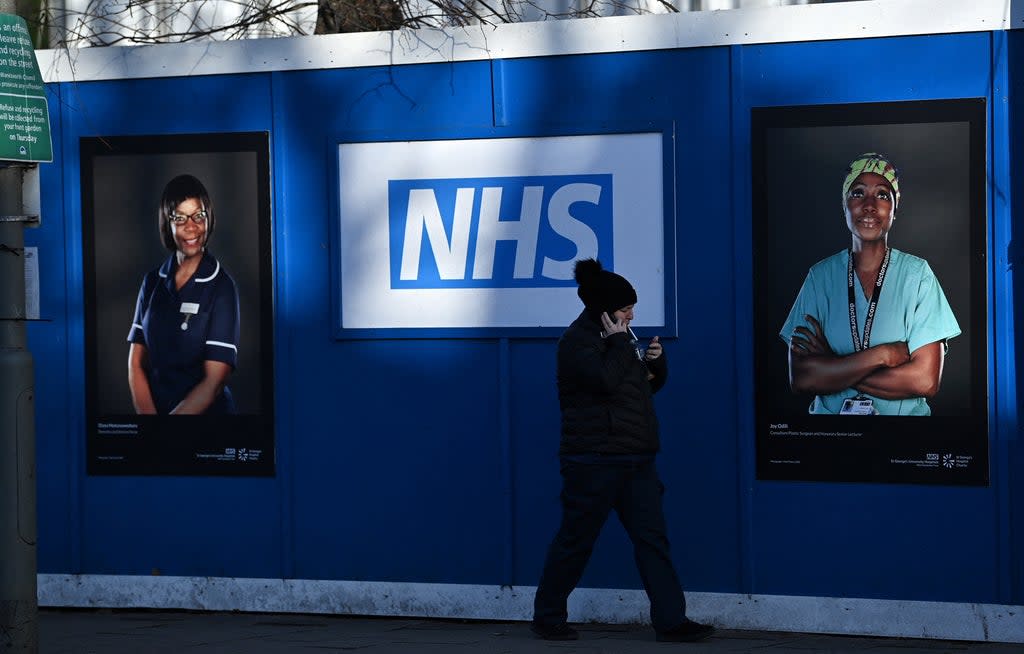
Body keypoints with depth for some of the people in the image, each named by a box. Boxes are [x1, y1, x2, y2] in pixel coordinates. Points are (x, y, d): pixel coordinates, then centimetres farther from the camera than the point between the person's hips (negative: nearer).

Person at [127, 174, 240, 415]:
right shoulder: (153, 282, 8)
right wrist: (147, 414, -8)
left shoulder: (221, 287, -5)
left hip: (207, 412, -2)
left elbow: (213, 382, -9)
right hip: (154, 406, 2)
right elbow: (136, 363, 6)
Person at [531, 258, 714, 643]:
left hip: (635, 458, 8)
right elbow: (606, 380, -26)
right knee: (576, 540, 0)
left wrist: (656, 360, 4)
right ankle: (548, 617, 13)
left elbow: (653, 382, 24)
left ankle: (670, 620, -1)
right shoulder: (578, 341, -9)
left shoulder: (619, 336, 16)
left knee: (652, 538, 1)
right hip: (595, 461, -8)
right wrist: (619, 343, -14)